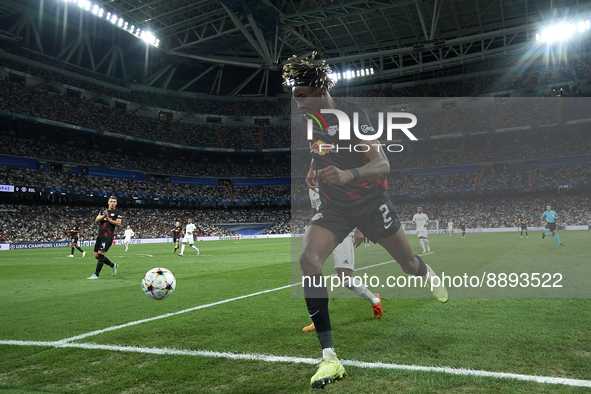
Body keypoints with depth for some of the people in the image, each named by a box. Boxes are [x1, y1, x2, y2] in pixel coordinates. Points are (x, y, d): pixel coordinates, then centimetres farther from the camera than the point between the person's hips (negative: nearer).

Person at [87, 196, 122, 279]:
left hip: (108, 236, -7)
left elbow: (118, 223, -11)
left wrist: (108, 218, -10)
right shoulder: (103, 211, 20)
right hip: (100, 235, 7)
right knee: (96, 256, 8)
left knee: (100, 253, -16)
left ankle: (96, 274, -8)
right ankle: (113, 265, 26)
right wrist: (104, 216, -12)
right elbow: (96, 220, 5)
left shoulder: (118, 212, 3)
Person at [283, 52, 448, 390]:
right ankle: (330, 357, -15)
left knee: (409, 264, 12)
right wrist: (314, 170, 0)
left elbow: (383, 165, -26)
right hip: (333, 207, 4)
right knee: (309, 260, -21)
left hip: (371, 202, -4)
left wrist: (349, 175, -45)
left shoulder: (352, 115, -20)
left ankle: (430, 276, 55)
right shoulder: (311, 118, -1)